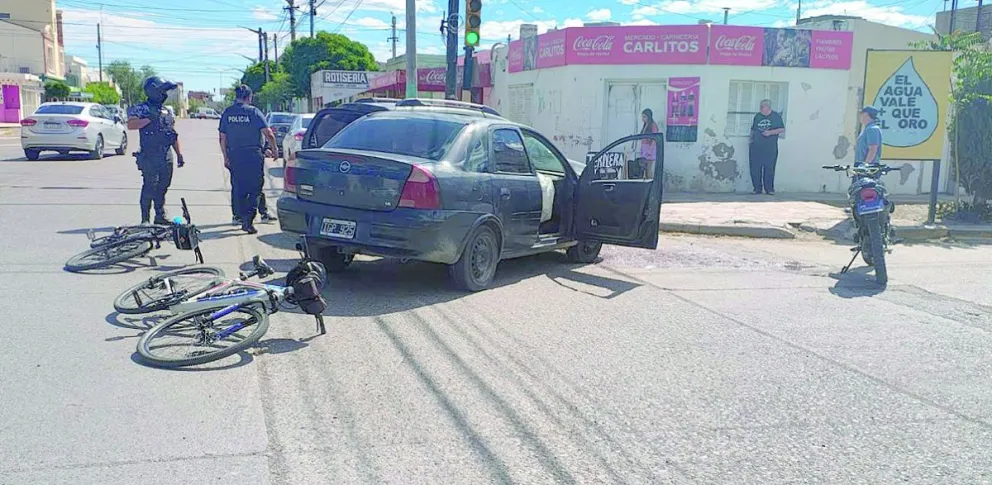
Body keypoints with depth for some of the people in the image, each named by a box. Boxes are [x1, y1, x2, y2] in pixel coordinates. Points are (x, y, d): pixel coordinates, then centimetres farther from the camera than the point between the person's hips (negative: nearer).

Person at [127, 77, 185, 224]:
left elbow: (174, 135, 20)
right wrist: (149, 118, -23)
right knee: (149, 187, -6)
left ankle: (160, 216, 18)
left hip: (166, 157, 6)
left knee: (162, 187, 10)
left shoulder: (167, 112, 17)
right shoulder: (142, 109, -3)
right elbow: (130, 125, -19)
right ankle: (145, 219, -1)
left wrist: (179, 154, 17)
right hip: (149, 157, -6)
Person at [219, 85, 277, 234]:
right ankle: (248, 219, -15)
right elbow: (269, 135, -9)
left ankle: (244, 220, 18)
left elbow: (222, 138, 9)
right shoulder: (254, 112, -5)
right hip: (253, 155, -4)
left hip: (235, 156, 4)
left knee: (239, 190, 13)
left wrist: (226, 157, 17)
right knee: (255, 189, 2)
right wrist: (274, 151, 5)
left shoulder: (227, 113, 7)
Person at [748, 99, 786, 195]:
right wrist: (751, 138, 4)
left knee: (769, 169, -4)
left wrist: (770, 132, -12)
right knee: (755, 169, -1)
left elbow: (782, 129, 1)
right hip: (756, 147, 3)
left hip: (770, 148, -3)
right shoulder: (757, 116, 14)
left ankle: (769, 189, 4)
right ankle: (757, 189, 7)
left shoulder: (776, 116, 4)